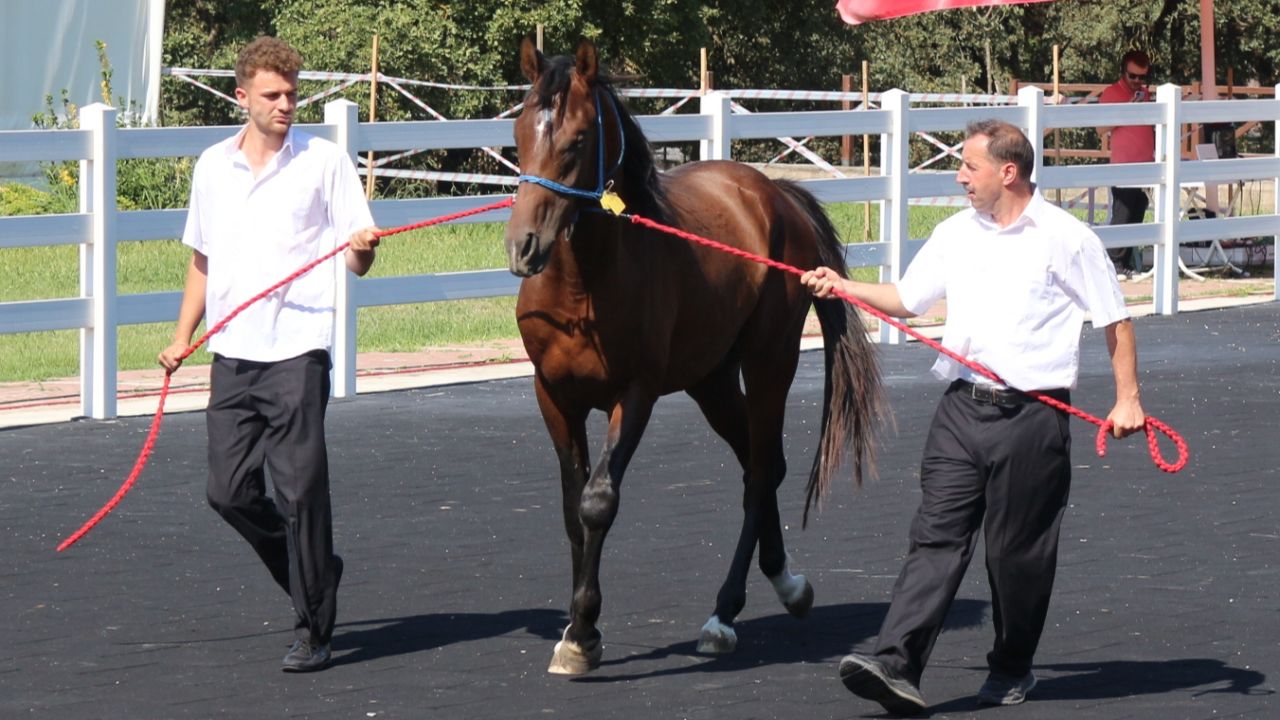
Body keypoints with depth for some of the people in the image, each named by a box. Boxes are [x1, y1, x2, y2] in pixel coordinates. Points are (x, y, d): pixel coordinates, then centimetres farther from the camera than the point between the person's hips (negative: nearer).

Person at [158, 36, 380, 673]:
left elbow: (356, 261, -1)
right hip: (232, 355, 5)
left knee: (301, 489, -7)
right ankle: (313, 574, 27)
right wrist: (183, 337, 18)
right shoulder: (212, 167, 12)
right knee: (230, 492, 4)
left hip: (296, 351, -5)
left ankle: (313, 630, 2)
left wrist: (361, 249, -24)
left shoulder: (325, 161, 0)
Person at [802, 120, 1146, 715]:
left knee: (1018, 552, 4)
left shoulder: (1066, 239, -3)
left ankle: (1012, 669, 22)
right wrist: (843, 287, 4)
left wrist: (1127, 400, -2)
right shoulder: (955, 234, 11)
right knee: (936, 537, -6)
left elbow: (1115, 321, 2)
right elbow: (905, 299, 19)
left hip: (1031, 415, -4)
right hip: (961, 408, 4)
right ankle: (896, 665, -15)